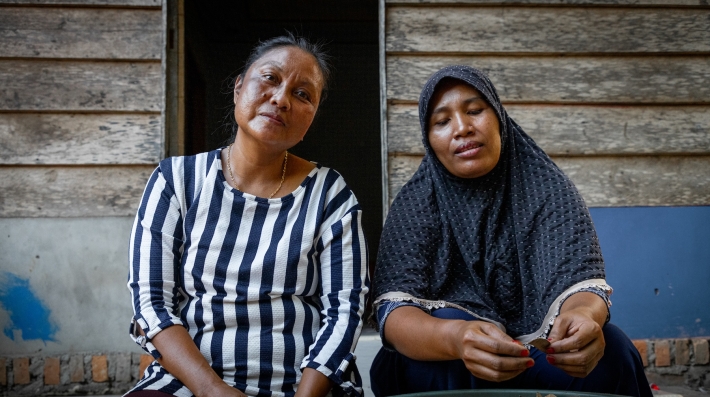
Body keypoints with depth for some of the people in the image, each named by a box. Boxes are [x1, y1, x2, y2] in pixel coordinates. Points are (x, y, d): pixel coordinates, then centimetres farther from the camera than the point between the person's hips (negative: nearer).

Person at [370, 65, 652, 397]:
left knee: (609, 349, -26)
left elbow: (579, 280, -16)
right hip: (446, 369, -1)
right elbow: (394, 311, -20)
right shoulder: (415, 203, -8)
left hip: (540, 355, 2)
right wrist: (455, 338, -43)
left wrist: (584, 318, -41)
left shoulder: (547, 188, -5)